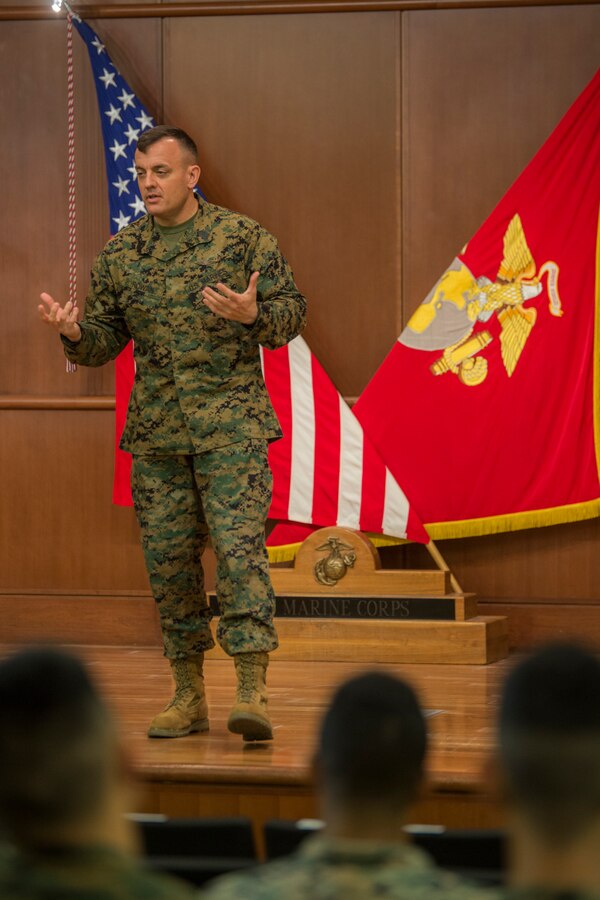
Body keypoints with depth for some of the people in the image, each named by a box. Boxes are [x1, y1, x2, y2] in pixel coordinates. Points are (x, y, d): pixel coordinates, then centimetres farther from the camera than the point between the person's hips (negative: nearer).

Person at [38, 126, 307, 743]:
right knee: (168, 559, 5)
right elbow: (104, 342, 13)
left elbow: (291, 315, 1)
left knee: (239, 546, -14)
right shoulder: (120, 253, 9)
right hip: (155, 433, 4)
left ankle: (251, 692, -17)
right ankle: (188, 697, 15)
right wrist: (73, 332, -9)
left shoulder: (242, 237, 0)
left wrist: (251, 314, -21)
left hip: (231, 423, -4)